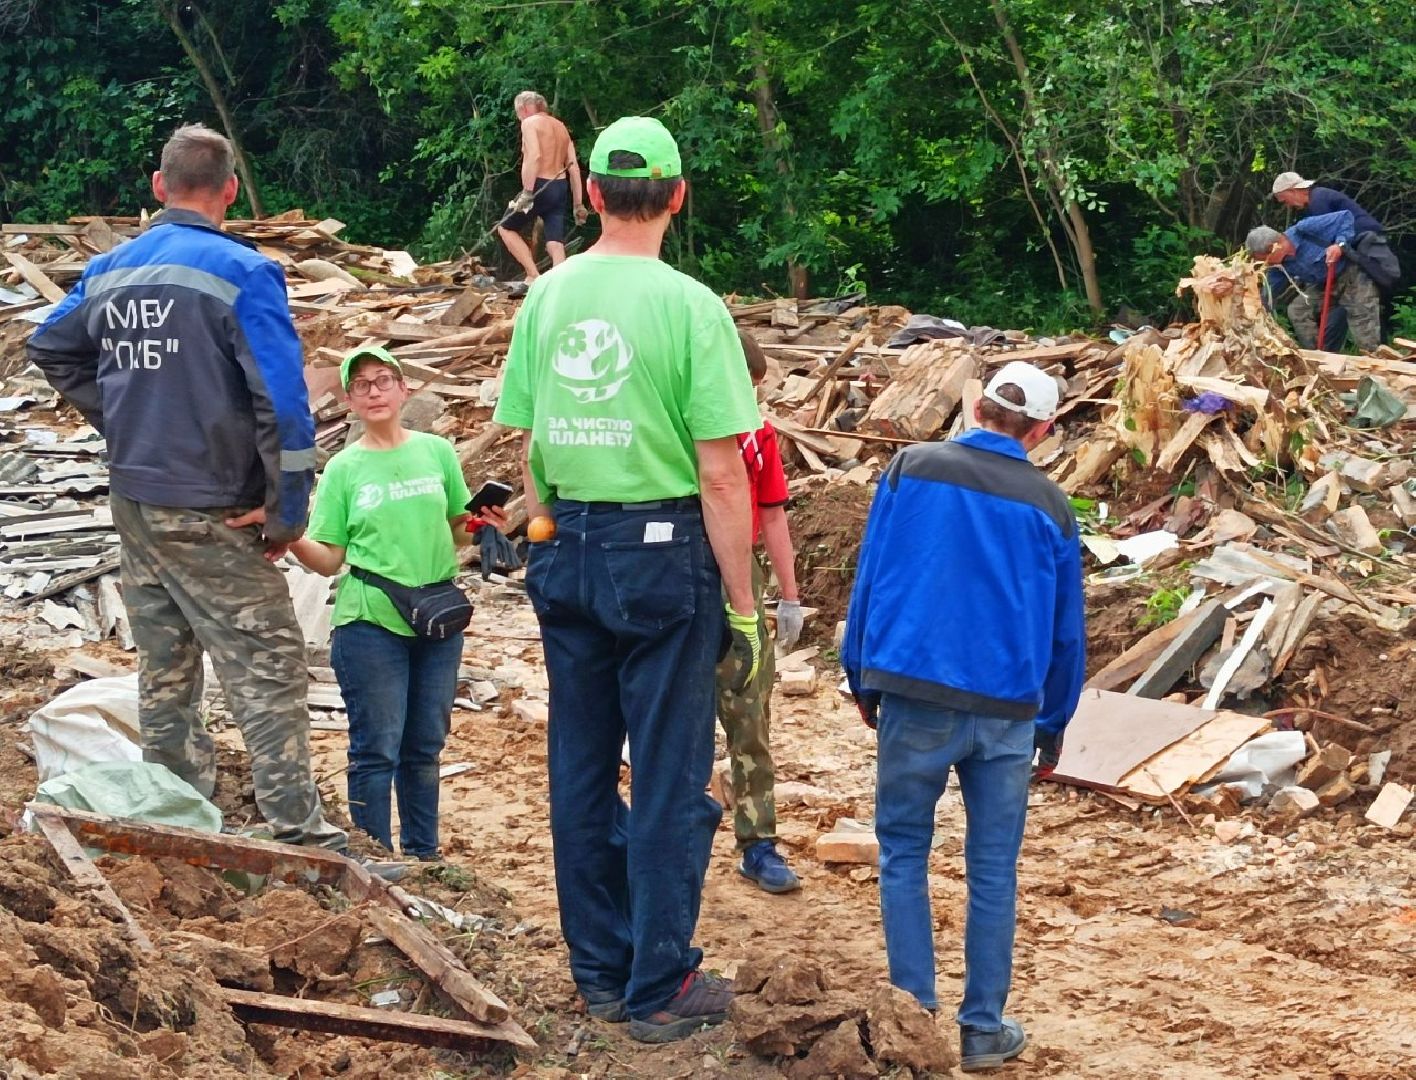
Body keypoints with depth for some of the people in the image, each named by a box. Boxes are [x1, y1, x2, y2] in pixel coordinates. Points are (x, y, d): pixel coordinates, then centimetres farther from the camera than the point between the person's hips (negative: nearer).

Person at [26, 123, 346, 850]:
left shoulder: (109, 271, 5)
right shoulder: (241, 273, -15)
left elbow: (51, 349, 20)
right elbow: (283, 400, -20)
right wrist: (287, 512, -12)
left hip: (134, 501, 7)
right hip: (210, 514, -7)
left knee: (164, 669, 15)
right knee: (269, 670, -2)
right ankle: (297, 831, -4)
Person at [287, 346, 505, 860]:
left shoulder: (436, 452, 6)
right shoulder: (343, 470, 1)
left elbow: (459, 532, 14)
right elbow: (329, 559, 0)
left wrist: (482, 525, -6)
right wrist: (293, 539, -18)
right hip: (371, 621, -2)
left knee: (424, 746, 12)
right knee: (376, 749, -1)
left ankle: (422, 854, 23)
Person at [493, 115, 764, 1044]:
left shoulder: (546, 297, 2)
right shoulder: (688, 306, -13)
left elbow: (528, 450, 8)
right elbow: (720, 474, -13)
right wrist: (742, 604, -6)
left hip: (567, 550, 5)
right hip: (662, 549, -5)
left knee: (581, 766, 13)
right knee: (670, 776, 3)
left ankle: (601, 970, 23)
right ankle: (660, 989, 9)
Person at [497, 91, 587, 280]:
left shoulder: (530, 122, -4)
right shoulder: (561, 126, 18)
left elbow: (534, 156, -21)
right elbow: (574, 167, 13)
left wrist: (527, 192, -24)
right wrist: (578, 204, 13)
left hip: (540, 187, -7)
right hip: (561, 188, 7)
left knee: (506, 228, 12)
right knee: (556, 244, 2)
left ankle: (534, 275, 0)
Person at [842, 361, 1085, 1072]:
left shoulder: (912, 468, 0)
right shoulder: (1049, 506, 4)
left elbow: (870, 577, 2)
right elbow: (1066, 629, 10)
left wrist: (861, 676, 13)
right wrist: (1053, 725, 20)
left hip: (914, 693, -1)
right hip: (1008, 708, 1)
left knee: (903, 853, 10)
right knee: (993, 870, 8)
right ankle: (983, 1030, 12)